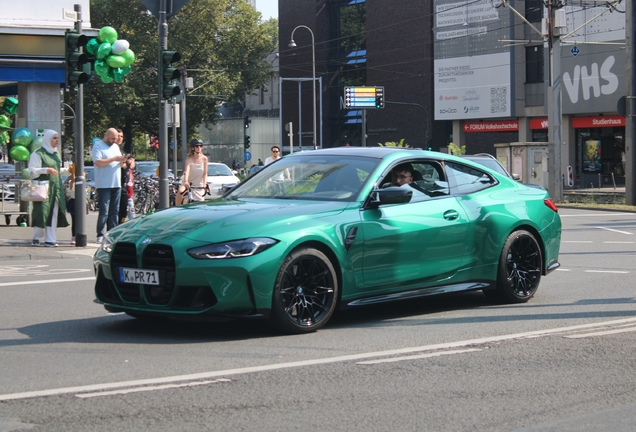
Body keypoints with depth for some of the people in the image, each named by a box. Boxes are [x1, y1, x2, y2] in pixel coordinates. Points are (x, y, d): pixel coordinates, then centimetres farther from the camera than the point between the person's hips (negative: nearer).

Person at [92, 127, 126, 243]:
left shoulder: (116, 147, 19)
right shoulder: (98, 146, -3)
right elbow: (98, 162, -16)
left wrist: (122, 160, -1)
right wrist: (113, 159, -19)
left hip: (116, 185, 7)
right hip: (104, 185, -7)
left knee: (114, 211, 7)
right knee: (104, 211, -9)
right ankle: (100, 235, -7)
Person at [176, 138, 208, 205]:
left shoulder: (204, 159, -6)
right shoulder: (189, 159, -13)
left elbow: (205, 173, -6)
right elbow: (186, 171, -28)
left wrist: (204, 184, -22)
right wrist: (185, 182, -46)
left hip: (199, 186, 2)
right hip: (189, 184, -2)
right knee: (180, 191, -35)